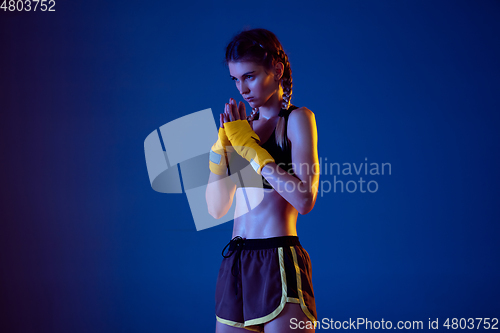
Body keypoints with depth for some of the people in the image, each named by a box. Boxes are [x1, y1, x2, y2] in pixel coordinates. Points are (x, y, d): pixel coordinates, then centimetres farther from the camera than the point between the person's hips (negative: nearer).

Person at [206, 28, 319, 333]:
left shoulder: (297, 119, -3)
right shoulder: (244, 126, 13)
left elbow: (305, 199, -17)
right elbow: (217, 208, 11)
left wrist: (248, 145, -13)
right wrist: (220, 145, 1)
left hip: (279, 261, -6)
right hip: (236, 262, 6)